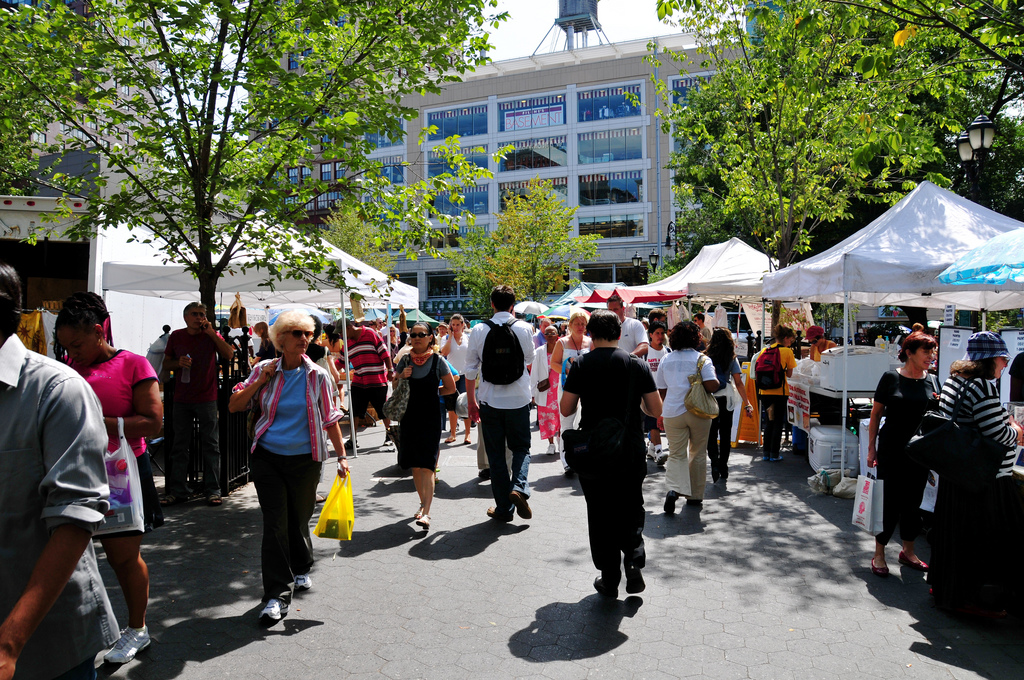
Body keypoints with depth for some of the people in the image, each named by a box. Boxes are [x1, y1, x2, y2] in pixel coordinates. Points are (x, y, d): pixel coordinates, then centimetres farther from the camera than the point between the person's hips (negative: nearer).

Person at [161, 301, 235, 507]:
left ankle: (213, 490, 7)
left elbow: (228, 355, -12)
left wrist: (212, 333, -16)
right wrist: (178, 363, -8)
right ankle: (177, 491, 15)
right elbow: (166, 363, 14)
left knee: (211, 445, 1)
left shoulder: (212, 335, 2)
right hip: (182, 399, 2)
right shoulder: (176, 336, 8)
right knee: (179, 446, 7)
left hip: (207, 398, -2)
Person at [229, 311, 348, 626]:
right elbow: (234, 406, 1)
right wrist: (261, 381, -10)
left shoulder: (317, 376, -3)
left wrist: (341, 456, -1)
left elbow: (330, 419, 2)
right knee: (275, 524, -4)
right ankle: (277, 595, 5)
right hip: (267, 458, 0)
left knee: (298, 520, 12)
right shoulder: (264, 370, 0)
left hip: (305, 459, 0)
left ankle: (300, 569, 40)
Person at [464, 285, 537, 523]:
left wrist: (471, 401, 10)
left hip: (490, 402, 0)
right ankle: (519, 487, -10)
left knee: (496, 454, 10)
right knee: (521, 448, 16)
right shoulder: (524, 329, -4)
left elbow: (470, 368, -1)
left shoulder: (479, 331, -4)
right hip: (519, 400, 0)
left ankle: (504, 509, 15)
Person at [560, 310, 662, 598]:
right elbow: (656, 410, -1)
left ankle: (609, 579, 16)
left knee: (600, 515, 11)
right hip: (631, 452, 1)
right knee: (631, 509, 19)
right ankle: (634, 559, 0)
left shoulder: (581, 365, -7)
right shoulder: (637, 364, -4)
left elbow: (565, 409, -4)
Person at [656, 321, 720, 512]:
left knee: (676, 454, 6)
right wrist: (716, 380, 5)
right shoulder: (701, 359, -5)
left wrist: (663, 411, 21)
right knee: (698, 454, 14)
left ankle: (674, 489, -18)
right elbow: (712, 385, -17)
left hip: (673, 413, 2)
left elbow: (661, 391, 9)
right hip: (698, 412, -1)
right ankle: (695, 496, 23)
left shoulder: (666, 360, 6)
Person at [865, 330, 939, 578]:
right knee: (889, 501, 0)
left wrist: (940, 404, -9)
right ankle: (879, 553, 13)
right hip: (892, 449, -4)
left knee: (914, 502, 13)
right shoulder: (891, 378, -7)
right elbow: (876, 414, -3)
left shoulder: (932, 381, 6)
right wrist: (871, 448, -5)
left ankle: (908, 551, 29)